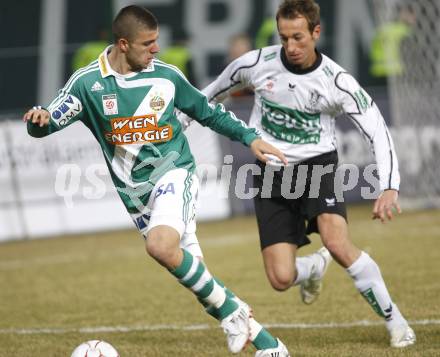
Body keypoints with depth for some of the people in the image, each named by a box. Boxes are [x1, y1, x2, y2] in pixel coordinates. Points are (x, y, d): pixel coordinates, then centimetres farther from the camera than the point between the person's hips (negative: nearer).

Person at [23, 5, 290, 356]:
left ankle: (231, 311, -15)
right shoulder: (88, 83, -6)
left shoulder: (166, 75, -1)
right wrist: (40, 119, -32)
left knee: (161, 245, -32)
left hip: (174, 173, -2)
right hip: (136, 192, 2)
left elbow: (207, 112, 15)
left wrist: (250, 137, 10)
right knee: (193, 274, -1)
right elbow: (45, 124, -8)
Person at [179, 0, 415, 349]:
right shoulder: (256, 64, -10)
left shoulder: (337, 81, -16)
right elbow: (213, 92, 12)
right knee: (281, 279, -8)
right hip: (271, 173, 2)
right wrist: (179, 123, 22)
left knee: (337, 242, -31)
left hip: (318, 166, -2)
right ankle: (313, 268, 32)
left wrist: (390, 188, -29)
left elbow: (378, 133, -15)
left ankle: (394, 319, -11)